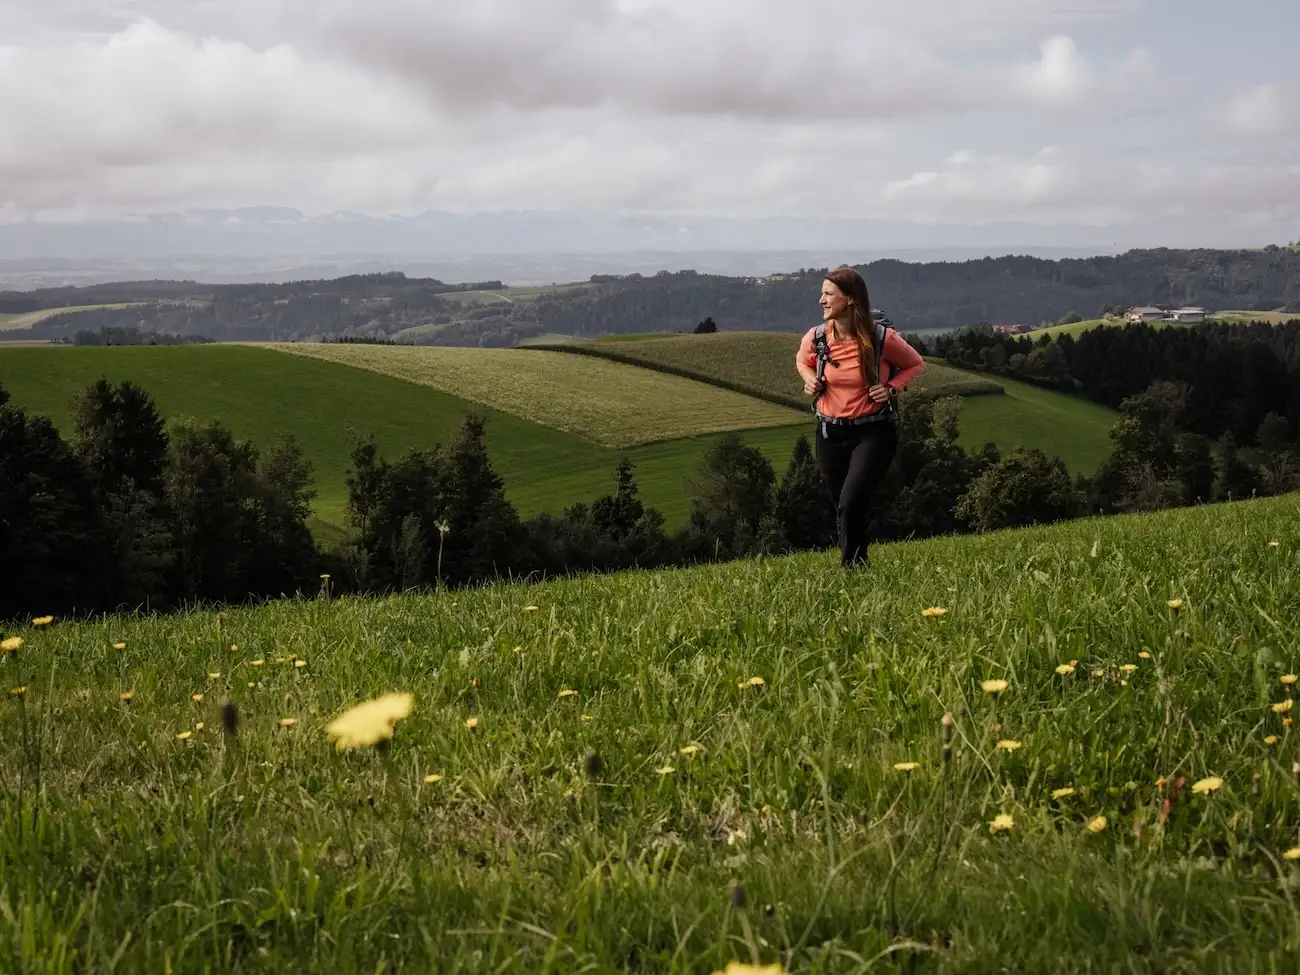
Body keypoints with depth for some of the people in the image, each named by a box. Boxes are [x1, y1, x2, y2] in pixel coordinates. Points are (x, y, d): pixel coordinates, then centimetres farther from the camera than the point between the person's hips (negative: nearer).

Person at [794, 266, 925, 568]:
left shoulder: (882, 338, -15)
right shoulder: (816, 337, -6)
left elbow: (916, 364, 3)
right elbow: (802, 360, 19)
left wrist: (892, 387, -14)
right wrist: (809, 380, -2)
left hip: (874, 433, -4)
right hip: (830, 434, 4)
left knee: (850, 505, -20)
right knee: (843, 509, 14)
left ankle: (853, 568, -4)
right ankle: (858, 566, 34)